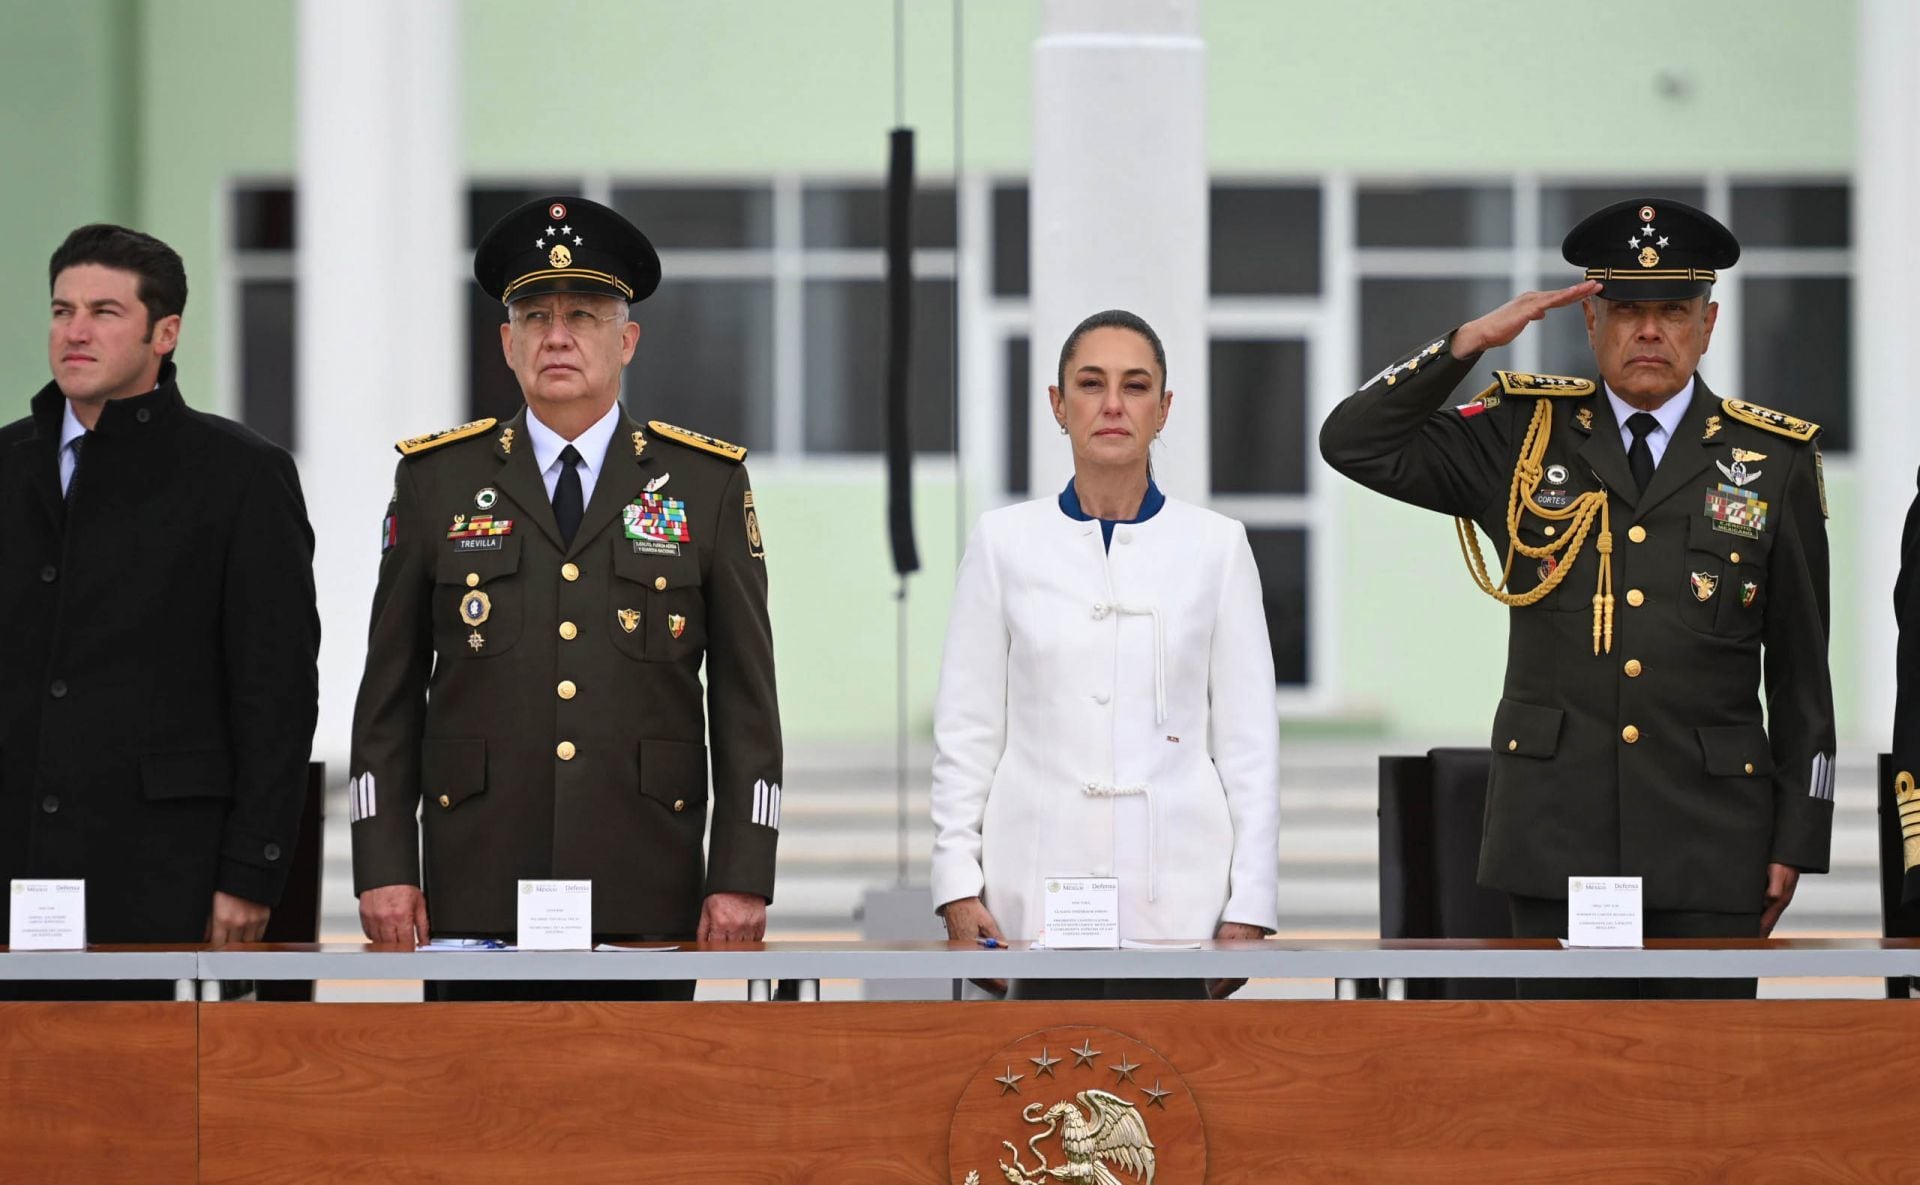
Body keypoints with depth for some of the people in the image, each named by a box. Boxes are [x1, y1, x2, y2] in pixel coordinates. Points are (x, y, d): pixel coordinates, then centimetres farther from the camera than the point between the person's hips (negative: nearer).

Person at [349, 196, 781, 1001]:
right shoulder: (436, 481, 8)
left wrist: (742, 876, -2)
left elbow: (746, 698, 6)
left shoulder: (707, 483, 7)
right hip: (479, 896, 0)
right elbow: (388, 698, 9)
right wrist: (383, 868, 0)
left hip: (645, 897, 0)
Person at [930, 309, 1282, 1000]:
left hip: (1174, 891, 0)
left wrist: (1250, 905, 0)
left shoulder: (1214, 545, 6)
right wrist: (958, 885, -1)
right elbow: (965, 732, 7)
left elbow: (1248, 739, 6)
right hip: (1038, 882, 0)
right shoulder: (1004, 541, 6)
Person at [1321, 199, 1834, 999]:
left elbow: (1801, 672, 6)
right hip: (1558, 832, 1)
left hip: (1711, 841, 0)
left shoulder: (1775, 462, 5)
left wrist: (1798, 836, 2)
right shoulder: (1523, 437, 8)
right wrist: (1471, 341, -8)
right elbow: (1355, 444, 2)